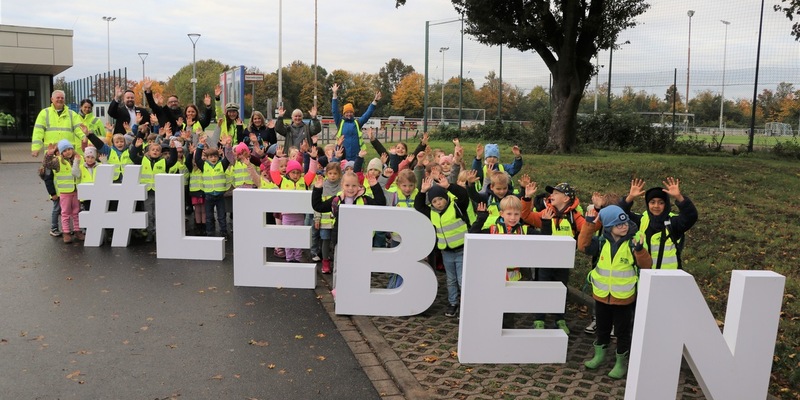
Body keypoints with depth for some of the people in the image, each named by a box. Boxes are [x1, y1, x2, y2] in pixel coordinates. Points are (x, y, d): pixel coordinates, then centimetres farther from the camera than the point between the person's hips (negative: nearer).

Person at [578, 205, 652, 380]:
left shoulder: (633, 242, -12)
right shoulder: (602, 241, -4)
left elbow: (645, 265, -16)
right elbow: (583, 246, -15)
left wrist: (639, 249, -35)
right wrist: (590, 225, -20)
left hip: (624, 297, -3)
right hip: (601, 295, 3)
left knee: (622, 331, 11)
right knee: (602, 328, 20)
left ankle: (622, 362, 27)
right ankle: (600, 355, 40)